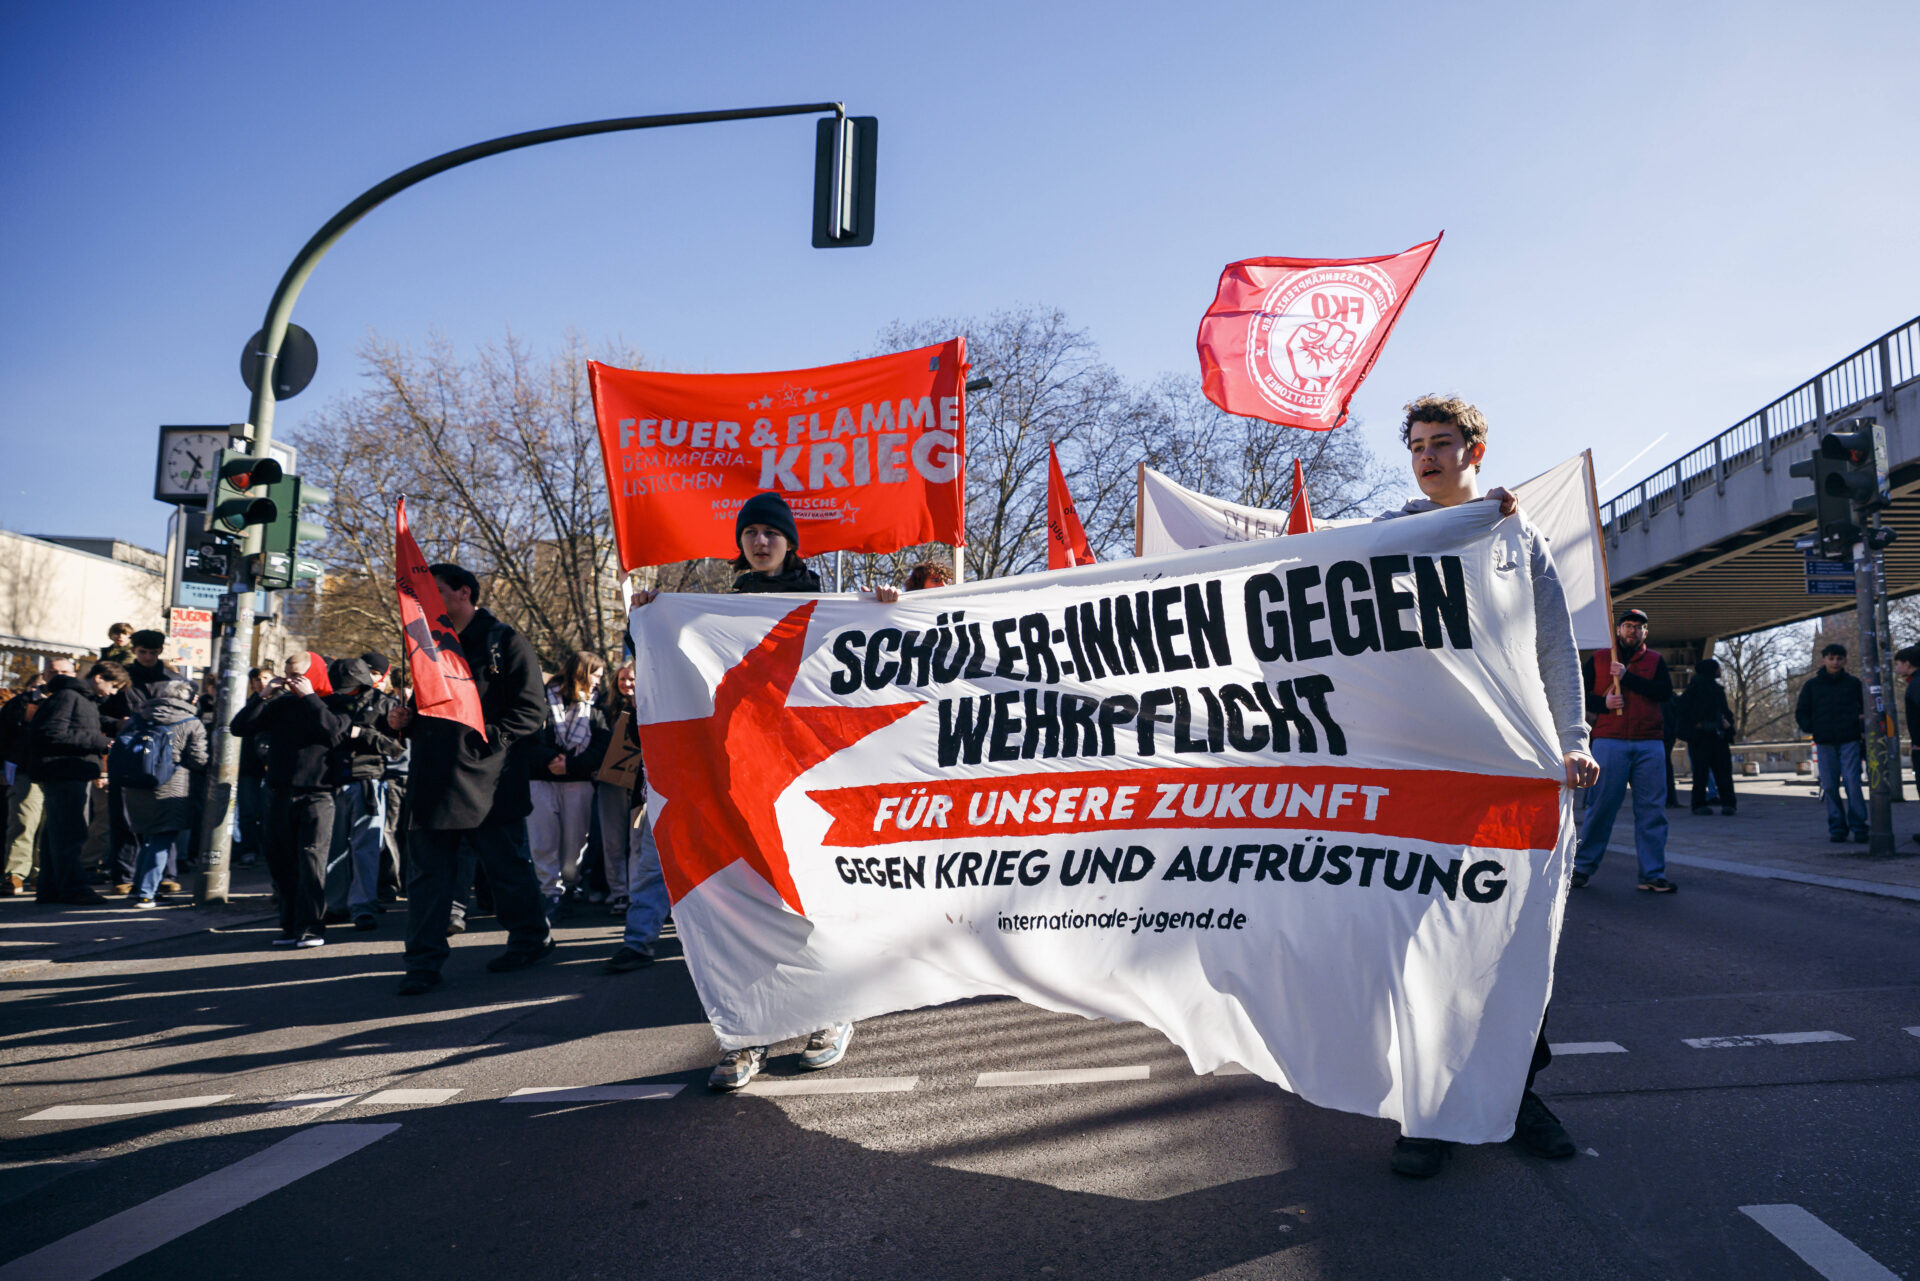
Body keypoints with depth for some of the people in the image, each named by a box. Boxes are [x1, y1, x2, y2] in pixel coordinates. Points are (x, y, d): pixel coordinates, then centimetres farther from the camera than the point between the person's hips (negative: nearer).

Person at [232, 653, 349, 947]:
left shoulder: (331, 704, 1)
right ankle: (291, 925, 18)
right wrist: (264, 697, 0)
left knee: (311, 860, -11)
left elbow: (335, 732, -19)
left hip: (316, 795, -6)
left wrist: (309, 697, -12)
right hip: (279, 793, 6)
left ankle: (311, 927, -8)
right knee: (281, 862, 9)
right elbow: (240, 727, 11)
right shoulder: (280, 704, 14)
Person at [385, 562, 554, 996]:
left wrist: (486, 737, -20)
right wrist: (406, 721, 5)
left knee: (508, 866, 7)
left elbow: (532, 709, -10)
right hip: (433, 781, 6)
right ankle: (424, 960, 10)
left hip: (487, 781, -6)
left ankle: (531, 937, 26)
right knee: (427, 871, 4)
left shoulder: (504, 642, -3)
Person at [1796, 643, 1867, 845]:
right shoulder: (1812, 685, 10)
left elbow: (1865, 708, 16)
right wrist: (1811, 729, 0)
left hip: (1850, 741, -1)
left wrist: (1862, 729, 2)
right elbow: (1801, 713, 14)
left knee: (1852, 783, -9)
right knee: (1830, 786, 1)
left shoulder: (1853, 683, 10)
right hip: (1824, 743, 1)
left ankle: (1858, 826, -2)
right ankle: (1836, 827, 6)